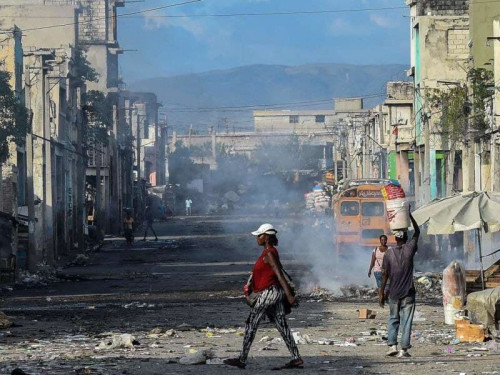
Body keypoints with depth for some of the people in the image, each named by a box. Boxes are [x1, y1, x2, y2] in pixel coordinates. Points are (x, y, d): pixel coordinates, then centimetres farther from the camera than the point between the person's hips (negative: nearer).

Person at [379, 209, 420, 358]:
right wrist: (410, 215, 16)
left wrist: (381, 293, 3)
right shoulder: (409, 249, -4)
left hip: (394, 293, 1)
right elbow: (417, 232, 12)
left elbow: (385, 274, -2)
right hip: (408, 293, -1)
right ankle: (404, 349, -3)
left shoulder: (389, 253, -2)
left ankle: (392, 345, 1)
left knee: (393, 319, 13)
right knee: (406, 321, 1)